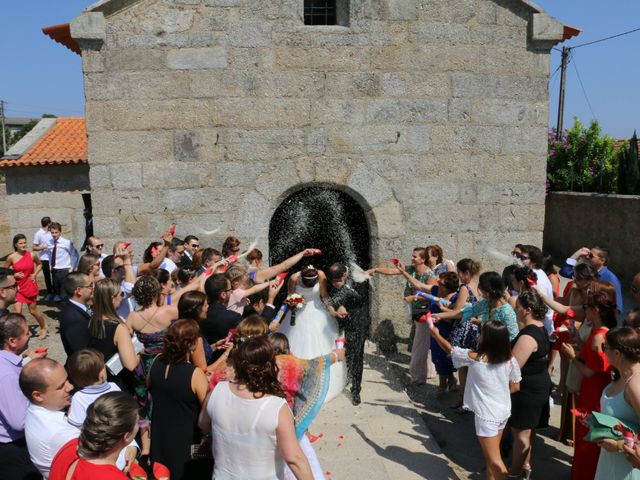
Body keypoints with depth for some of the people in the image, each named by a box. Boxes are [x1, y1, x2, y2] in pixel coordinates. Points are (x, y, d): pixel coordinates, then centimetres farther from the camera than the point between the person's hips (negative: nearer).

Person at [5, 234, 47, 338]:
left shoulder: (32, 255, -8)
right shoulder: (11, 257, -11)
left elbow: (39, 264, 13)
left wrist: (35, 274, -2)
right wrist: (14, 275, -15)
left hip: (30, 286, 0)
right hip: (18, 287, 0)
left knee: (33, 310, 13)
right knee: (17, 312, -11)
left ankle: (44, 328, 36)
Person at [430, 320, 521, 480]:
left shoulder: (474, 358, -19)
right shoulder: (510, 360, -7)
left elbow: (450, 349, -4)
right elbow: (515, 387, 4)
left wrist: (435, 333, 12)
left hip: (486, 414, -6)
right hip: (503, 411, 6)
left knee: (494, 461, 3)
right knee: (490, 455, 22)